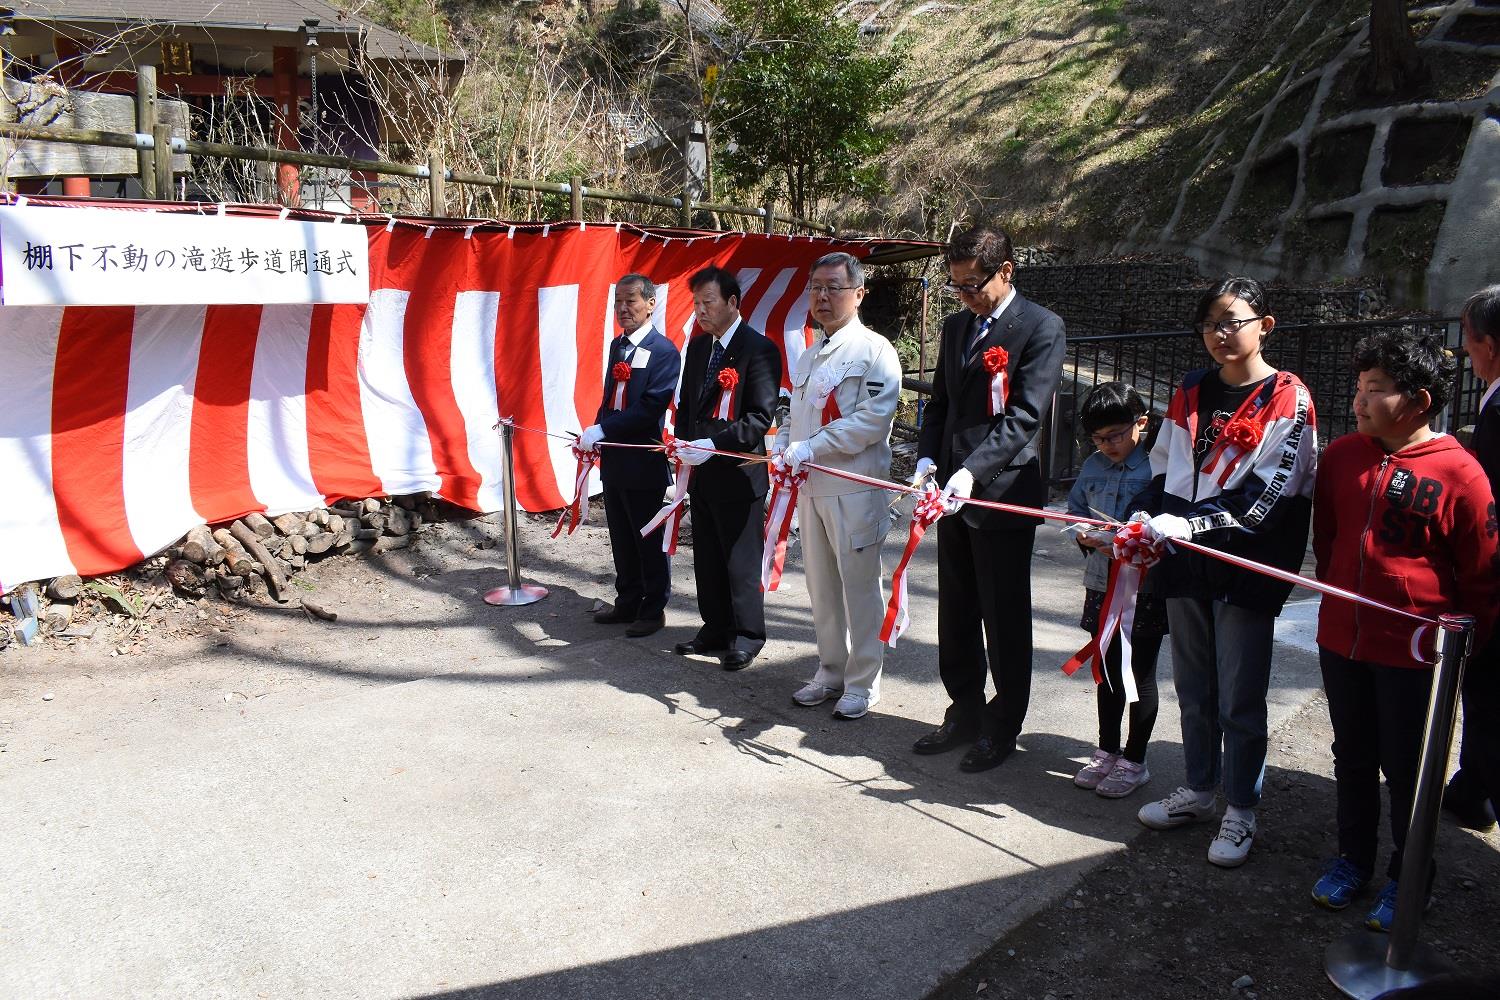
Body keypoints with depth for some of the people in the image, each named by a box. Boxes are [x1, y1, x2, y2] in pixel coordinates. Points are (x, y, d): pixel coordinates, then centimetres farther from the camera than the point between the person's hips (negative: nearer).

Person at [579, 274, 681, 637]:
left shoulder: (664, 352, -13)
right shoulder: (617, 345, 12)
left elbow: (650, 408, -20)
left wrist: (602, 430, -20)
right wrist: (596, 434, 3)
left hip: (643, 461, -7)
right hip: (613, 458, 7)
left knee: (649, 540, 5)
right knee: (621, 539, 16)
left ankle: (653, 610, 18)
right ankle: (627, 603, 30)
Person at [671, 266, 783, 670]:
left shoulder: (759, 349, -12)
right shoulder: (697, 347, 12)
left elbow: (761, 416, -18)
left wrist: (714, 445, -24)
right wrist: (685, 446, 6)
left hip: (738, 471, -7)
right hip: (701, 470, 7)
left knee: (741, 560, 2)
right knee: (707, 558, 14)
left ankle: (746, 636, 15)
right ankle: (716, 628, 27)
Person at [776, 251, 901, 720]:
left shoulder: (874, 350, -9)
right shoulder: (808, 356, 17)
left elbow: (871, 419, -19)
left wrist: (810, 448, -19)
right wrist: (784, 449, 2)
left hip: (854, 490, -7)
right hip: (810, 487, 8)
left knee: (859, 586, 1)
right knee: (821, 586, 14)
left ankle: (862, 683, 14)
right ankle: (831, 672, 28)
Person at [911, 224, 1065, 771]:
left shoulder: (1041, 327, -9)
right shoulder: (956, 326, 13)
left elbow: (1025, 414, -17)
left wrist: (972, 471, -27)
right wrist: (927, 459, -2)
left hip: (1003, 492, -7)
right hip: (953, 490, 7)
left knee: (1005, 619, 5)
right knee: (956, 615, 15)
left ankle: (1003, 726, 20)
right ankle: (965, 712, 30)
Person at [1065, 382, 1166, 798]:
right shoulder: (1093, 466, 5)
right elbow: (1075, 508, 15)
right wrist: (1083, 534, -5)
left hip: (1146, 588, -6)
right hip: (1102, 584, 6)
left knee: (1141, 674, 8)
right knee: (1108, 669, 17)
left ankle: (1134, 761, 23)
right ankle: (1107, 752, 33)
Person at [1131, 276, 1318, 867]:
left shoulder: (1288, 399, -8)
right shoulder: (1190, 393, 10)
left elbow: (1266, 495, -17)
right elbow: (1162, 470, 13)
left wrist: (1190, 523, -25)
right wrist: (1152, 521, -2)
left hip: (1247, 566, -5)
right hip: (1186, 563, 5)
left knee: (1240, 698, 4)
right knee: (1193, 689, 16)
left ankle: (1241, 811, 20)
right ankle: (1198, 791, 33)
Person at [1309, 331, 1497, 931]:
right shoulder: (1342, 455, 0)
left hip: (1413, 652, -4)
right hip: (1341, 640, 5)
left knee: (1407, 770, 10)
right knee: (1353, 760, 19)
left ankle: (1407, 878, 29)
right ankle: (1353, 858, 36)